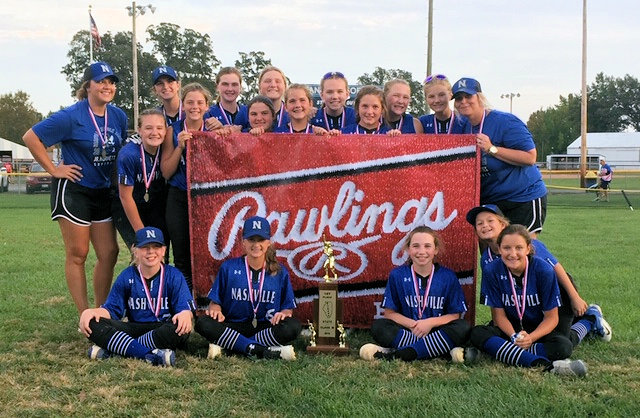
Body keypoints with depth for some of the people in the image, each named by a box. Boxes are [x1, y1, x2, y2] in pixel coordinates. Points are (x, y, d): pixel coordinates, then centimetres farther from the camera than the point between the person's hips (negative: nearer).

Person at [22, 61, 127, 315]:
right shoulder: (72, 116, -15)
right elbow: (31, 137, -14)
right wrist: (54, 170, -13)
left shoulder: (118, 117, 3)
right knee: (77, 254, 0)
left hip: (103, 192, 6)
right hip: (73, 190, -6)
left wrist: (115, 176, 10)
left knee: (109, 253, 7)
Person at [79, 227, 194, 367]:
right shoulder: (126, 277, 8)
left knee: (181, 328, -38)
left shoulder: (173, 275, 2)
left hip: (163, 330, -2)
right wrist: (92, 312, -18)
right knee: (92, 323, -21)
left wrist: (185, 314, -33)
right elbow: (111, 308, 5)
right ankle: (150, 355, -39)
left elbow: (185, 307, -7)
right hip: (135, 328, 2)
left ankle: (111, 350, -29)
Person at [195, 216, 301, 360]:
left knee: (293, 326, -31)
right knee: (203, 323, -29)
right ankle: (262, 351, -34)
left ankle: (226, 344, -27)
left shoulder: (280, 272, 7)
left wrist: (284, 313, -16)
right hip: (234, 326, 0)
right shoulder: (228, 268, 6)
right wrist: (215, 309, -16)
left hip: (266, 328, 1)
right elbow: (215, 301, 8)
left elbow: (288, 307, 8)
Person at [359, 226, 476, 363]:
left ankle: (396, 354, -32)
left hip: (437, 330, 0)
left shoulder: (448, 277, 1)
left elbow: (455, 315, 1)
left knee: (463, 328, -28)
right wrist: (412, 325, -15)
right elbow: (390, 312, 2)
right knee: (378, 326, -26)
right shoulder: (397, 275, 3)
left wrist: (431, 322, -16)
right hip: (406, 330, 0)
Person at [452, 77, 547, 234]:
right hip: (488, 201, 7)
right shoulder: (465, 127, 8)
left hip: (524, 199, -7)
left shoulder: (505, 121, -15)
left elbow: (530, 157, -22)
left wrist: (492, 149, -24)